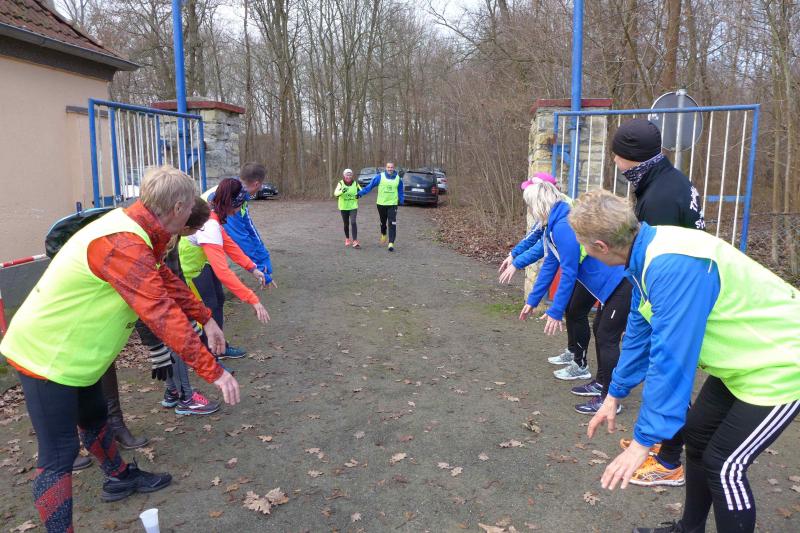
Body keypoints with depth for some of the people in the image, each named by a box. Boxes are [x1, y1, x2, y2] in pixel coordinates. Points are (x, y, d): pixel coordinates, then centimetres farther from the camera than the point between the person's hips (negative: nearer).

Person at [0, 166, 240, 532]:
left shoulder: (133, 227, -2)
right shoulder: (124, 246, -33)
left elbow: (165, 280, 11)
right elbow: (163, 315, -36)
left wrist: (205, 318, 10)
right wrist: (214, 372, -33)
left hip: (71, 350, 10)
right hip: (47, 356, -10)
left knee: (94, 418, 27)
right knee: (59, 454, -2)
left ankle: (120, 477, 48)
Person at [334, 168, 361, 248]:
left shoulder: (355, 183, -2)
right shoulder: (340, 183, -8)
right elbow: (335, 193, -21)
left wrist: (359, 194, -13)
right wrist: (342, 191, -42)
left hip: (353, 207, 0)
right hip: (343, 207, 0)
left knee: (353, 222, -16)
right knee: (346, 224, 12)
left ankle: (355, 241, -18)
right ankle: (347, 239, 34)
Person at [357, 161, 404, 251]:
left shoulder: (398, 179, 2)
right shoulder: (380, 177, -5)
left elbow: (400, 191, 14)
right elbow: (370, 186, -4)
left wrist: (401, 201, 8)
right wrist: (360, 193, -9)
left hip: (393, 204, 0)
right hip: (381, 204, 0)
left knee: (392, 224, -11)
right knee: (383, 222, 17)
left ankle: (391, 243, -13)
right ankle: (383, 234, 47)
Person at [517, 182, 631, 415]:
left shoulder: (563, 226, -22)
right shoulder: (554, 225, 10)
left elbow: (568, 273, -20)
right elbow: (549, 265, 17)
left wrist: (555, 312, -13)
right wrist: (532, 301, 22)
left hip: (622, 282, -10)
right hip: (614, 282, 10)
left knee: (607, 338, -2)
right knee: (600, 330, 18)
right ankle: (601, 385, 33)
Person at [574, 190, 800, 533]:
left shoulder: (675, 266, -35)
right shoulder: (649, 253, -6)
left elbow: (670, 360, -33)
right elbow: (640, 332, 5)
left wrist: (643, 441, -25)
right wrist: (615, 394, 12)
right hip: (741, 359, 9)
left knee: (723, 464, -4)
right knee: (697, 436, 14)